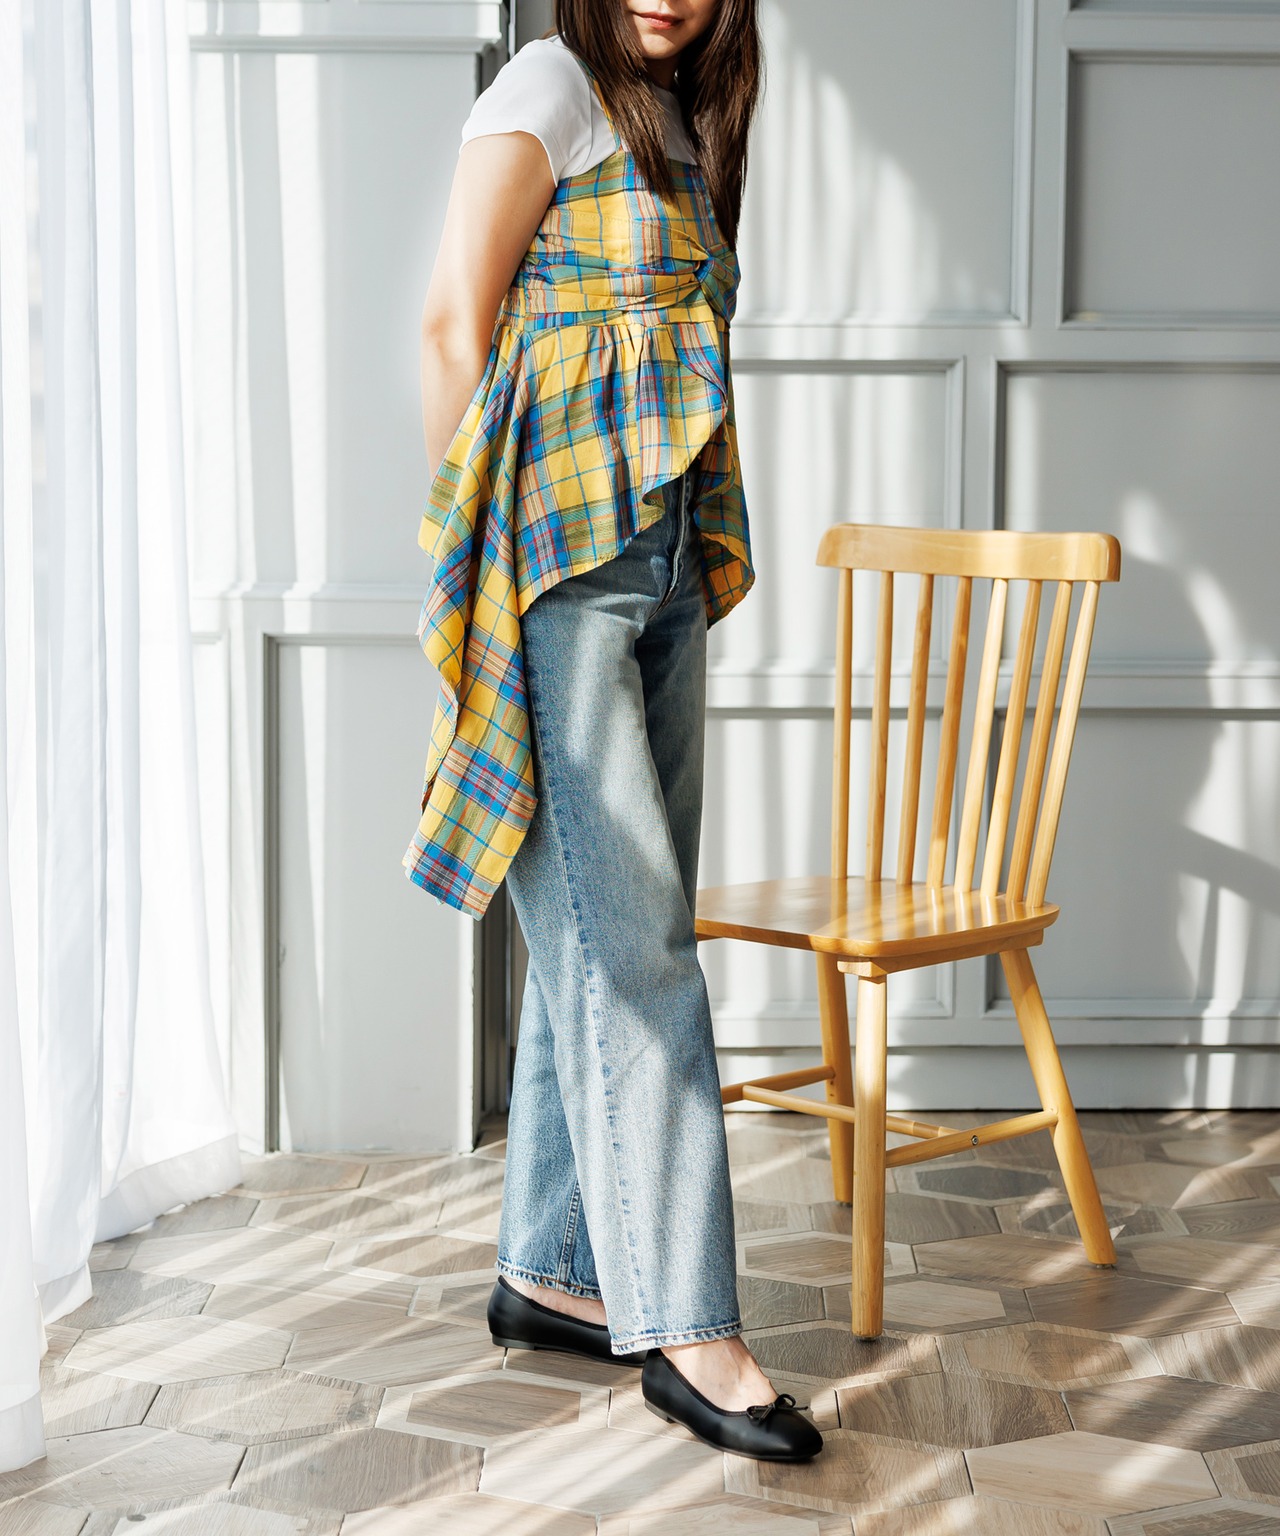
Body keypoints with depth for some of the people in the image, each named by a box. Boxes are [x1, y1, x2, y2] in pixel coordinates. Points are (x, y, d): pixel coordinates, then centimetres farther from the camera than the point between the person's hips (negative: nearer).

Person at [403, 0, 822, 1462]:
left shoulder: (681, 129, 20)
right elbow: (454, 321, -7)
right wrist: (467, 548, -5)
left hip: (661, 560, 8)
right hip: (558, 563, -8)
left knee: (608, 936, 8)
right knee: (629, 935, -10)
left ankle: (549, 1272, 18)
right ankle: (683, 1325, -8)